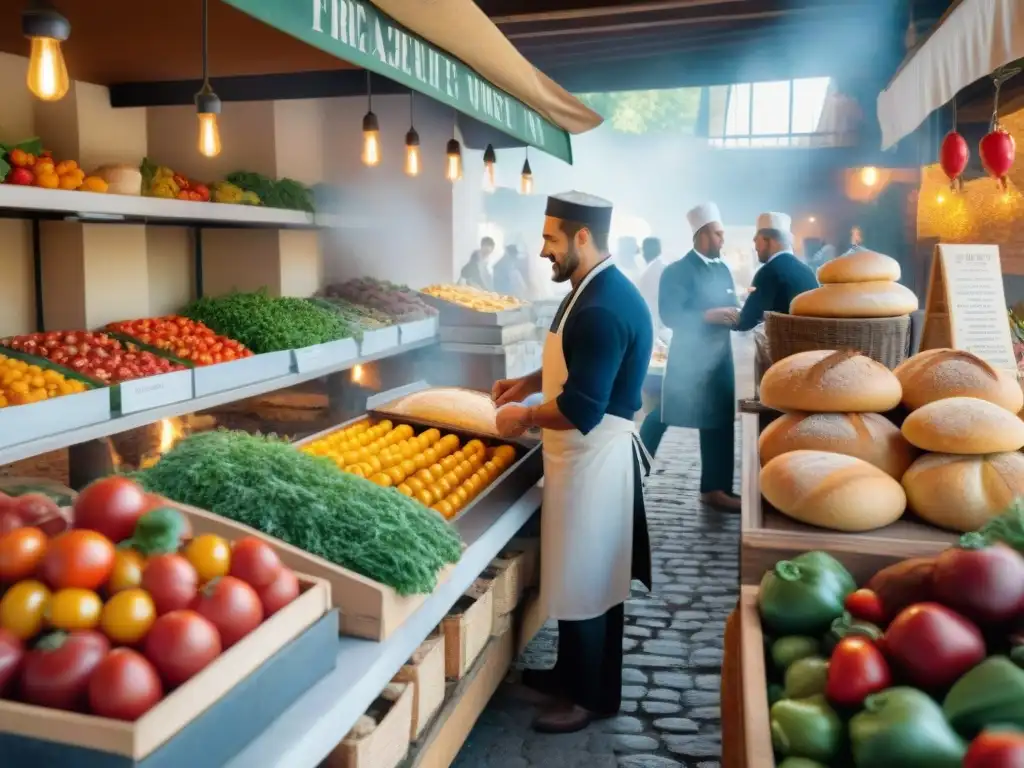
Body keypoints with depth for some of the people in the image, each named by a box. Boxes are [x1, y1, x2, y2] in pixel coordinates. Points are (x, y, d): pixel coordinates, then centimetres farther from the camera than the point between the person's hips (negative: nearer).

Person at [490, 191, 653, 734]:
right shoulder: (598, 291, 9)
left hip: (593, 459, -10)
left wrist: (523, 417, -13)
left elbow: (580, 410, -29)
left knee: (582, 582, 5)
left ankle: (590, 696, 22)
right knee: (586, 577, 21)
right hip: (589, 455, 10)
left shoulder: (602, 308, -25)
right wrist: (529, 382, 12)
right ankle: (572, 674, 37)